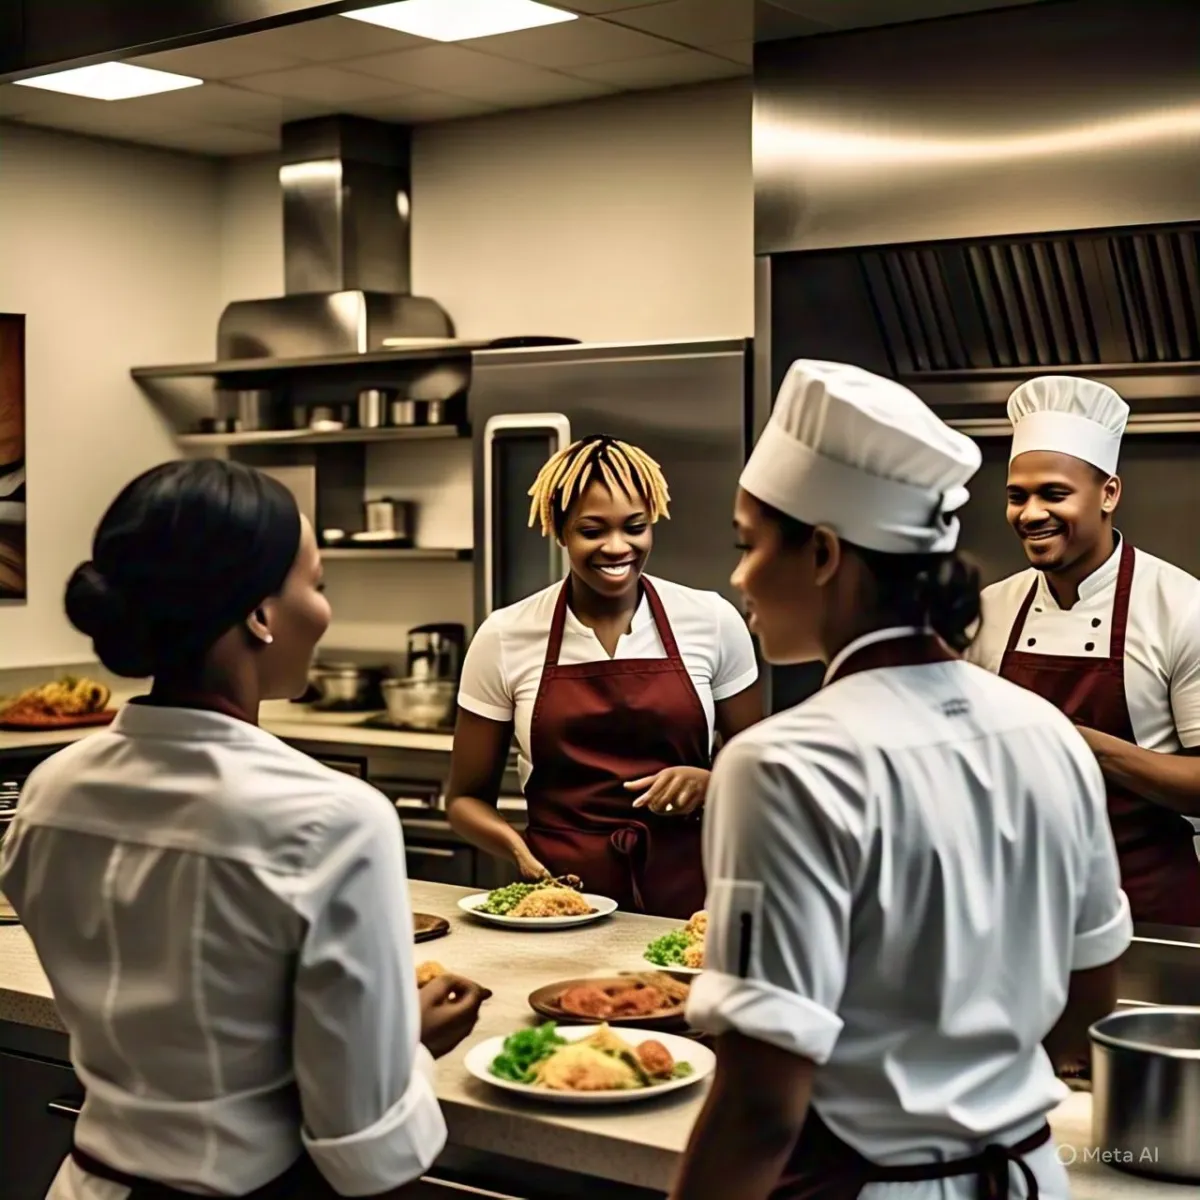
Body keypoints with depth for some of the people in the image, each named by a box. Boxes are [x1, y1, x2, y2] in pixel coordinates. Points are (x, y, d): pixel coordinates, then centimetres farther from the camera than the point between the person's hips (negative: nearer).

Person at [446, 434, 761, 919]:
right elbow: (466, 798, 9)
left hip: (687, 898, 1)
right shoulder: (504, 638, 0)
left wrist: (708, 782, -8)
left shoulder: (713, 621, 1)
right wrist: (517, 847, -11)